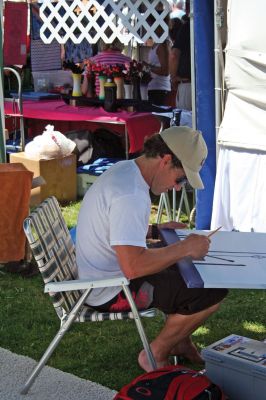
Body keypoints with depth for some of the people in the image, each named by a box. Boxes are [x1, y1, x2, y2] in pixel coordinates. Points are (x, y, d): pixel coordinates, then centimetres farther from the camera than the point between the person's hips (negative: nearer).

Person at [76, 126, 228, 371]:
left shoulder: (123, 170, 4)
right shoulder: (130, 195, -29)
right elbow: (133, 266, -35)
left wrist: (155, 230, 8)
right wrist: (185, 248, -23)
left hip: (102, 277, 11)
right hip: (111, 293, -11)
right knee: (213, 291, -13)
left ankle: (179, 342, 26)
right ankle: (156, 355, 2)